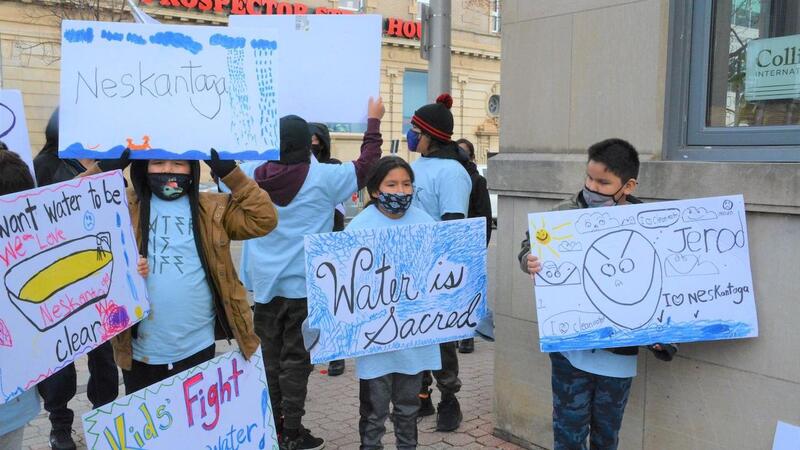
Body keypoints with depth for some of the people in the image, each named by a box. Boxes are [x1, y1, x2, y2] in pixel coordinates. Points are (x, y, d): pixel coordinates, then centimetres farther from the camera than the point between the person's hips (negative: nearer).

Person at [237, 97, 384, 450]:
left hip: (264, 283, 4)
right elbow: (365, 167, -5)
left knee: (269, 357, 14)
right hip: (302, 284, -4)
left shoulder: (252, 175, -2)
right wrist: (373, 122, 7)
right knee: (295, 359, 4)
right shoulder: (322, 178, -13)